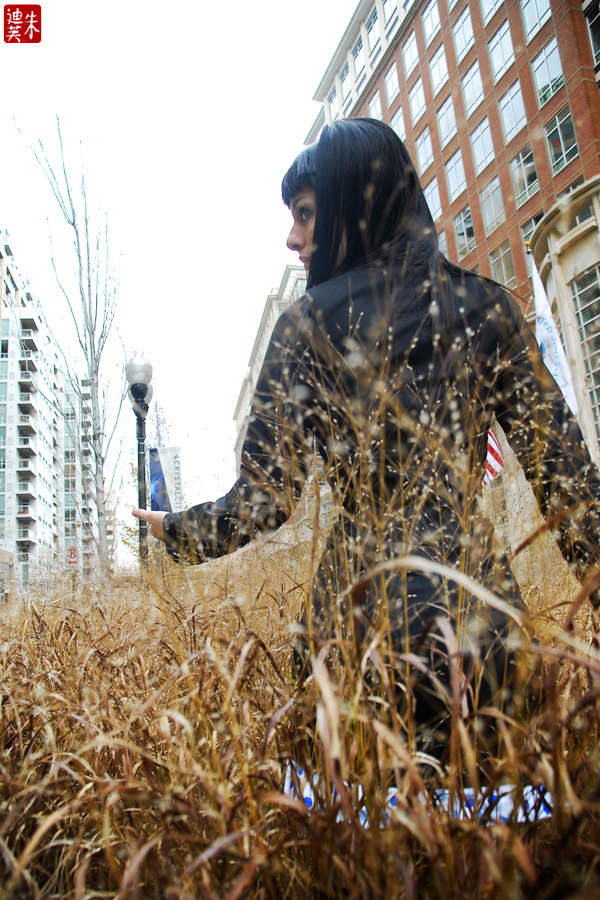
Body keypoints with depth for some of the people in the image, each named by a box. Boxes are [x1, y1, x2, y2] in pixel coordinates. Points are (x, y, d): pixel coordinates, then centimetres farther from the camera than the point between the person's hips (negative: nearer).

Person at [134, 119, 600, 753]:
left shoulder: (308, 324, -5)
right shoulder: (486, 307, 3)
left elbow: (263, 498, -6)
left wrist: (174, 530, 13)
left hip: (358, 596, -2)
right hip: (473, 585, 3)